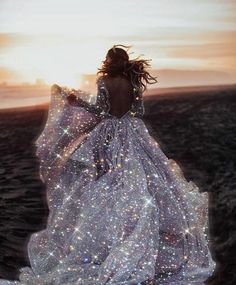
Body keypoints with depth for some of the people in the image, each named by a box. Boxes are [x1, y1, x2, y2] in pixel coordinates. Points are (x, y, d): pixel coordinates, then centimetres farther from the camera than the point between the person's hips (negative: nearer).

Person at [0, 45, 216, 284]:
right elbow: (140, 112, 4)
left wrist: (76, 101, -3)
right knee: (134, 185, 10)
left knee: (107, 187, 6)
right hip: (132, 136, 4)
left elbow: (102, 111, -12)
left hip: (109, 137, -4)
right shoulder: (134, 82, 2)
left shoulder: (104, 81, -10)